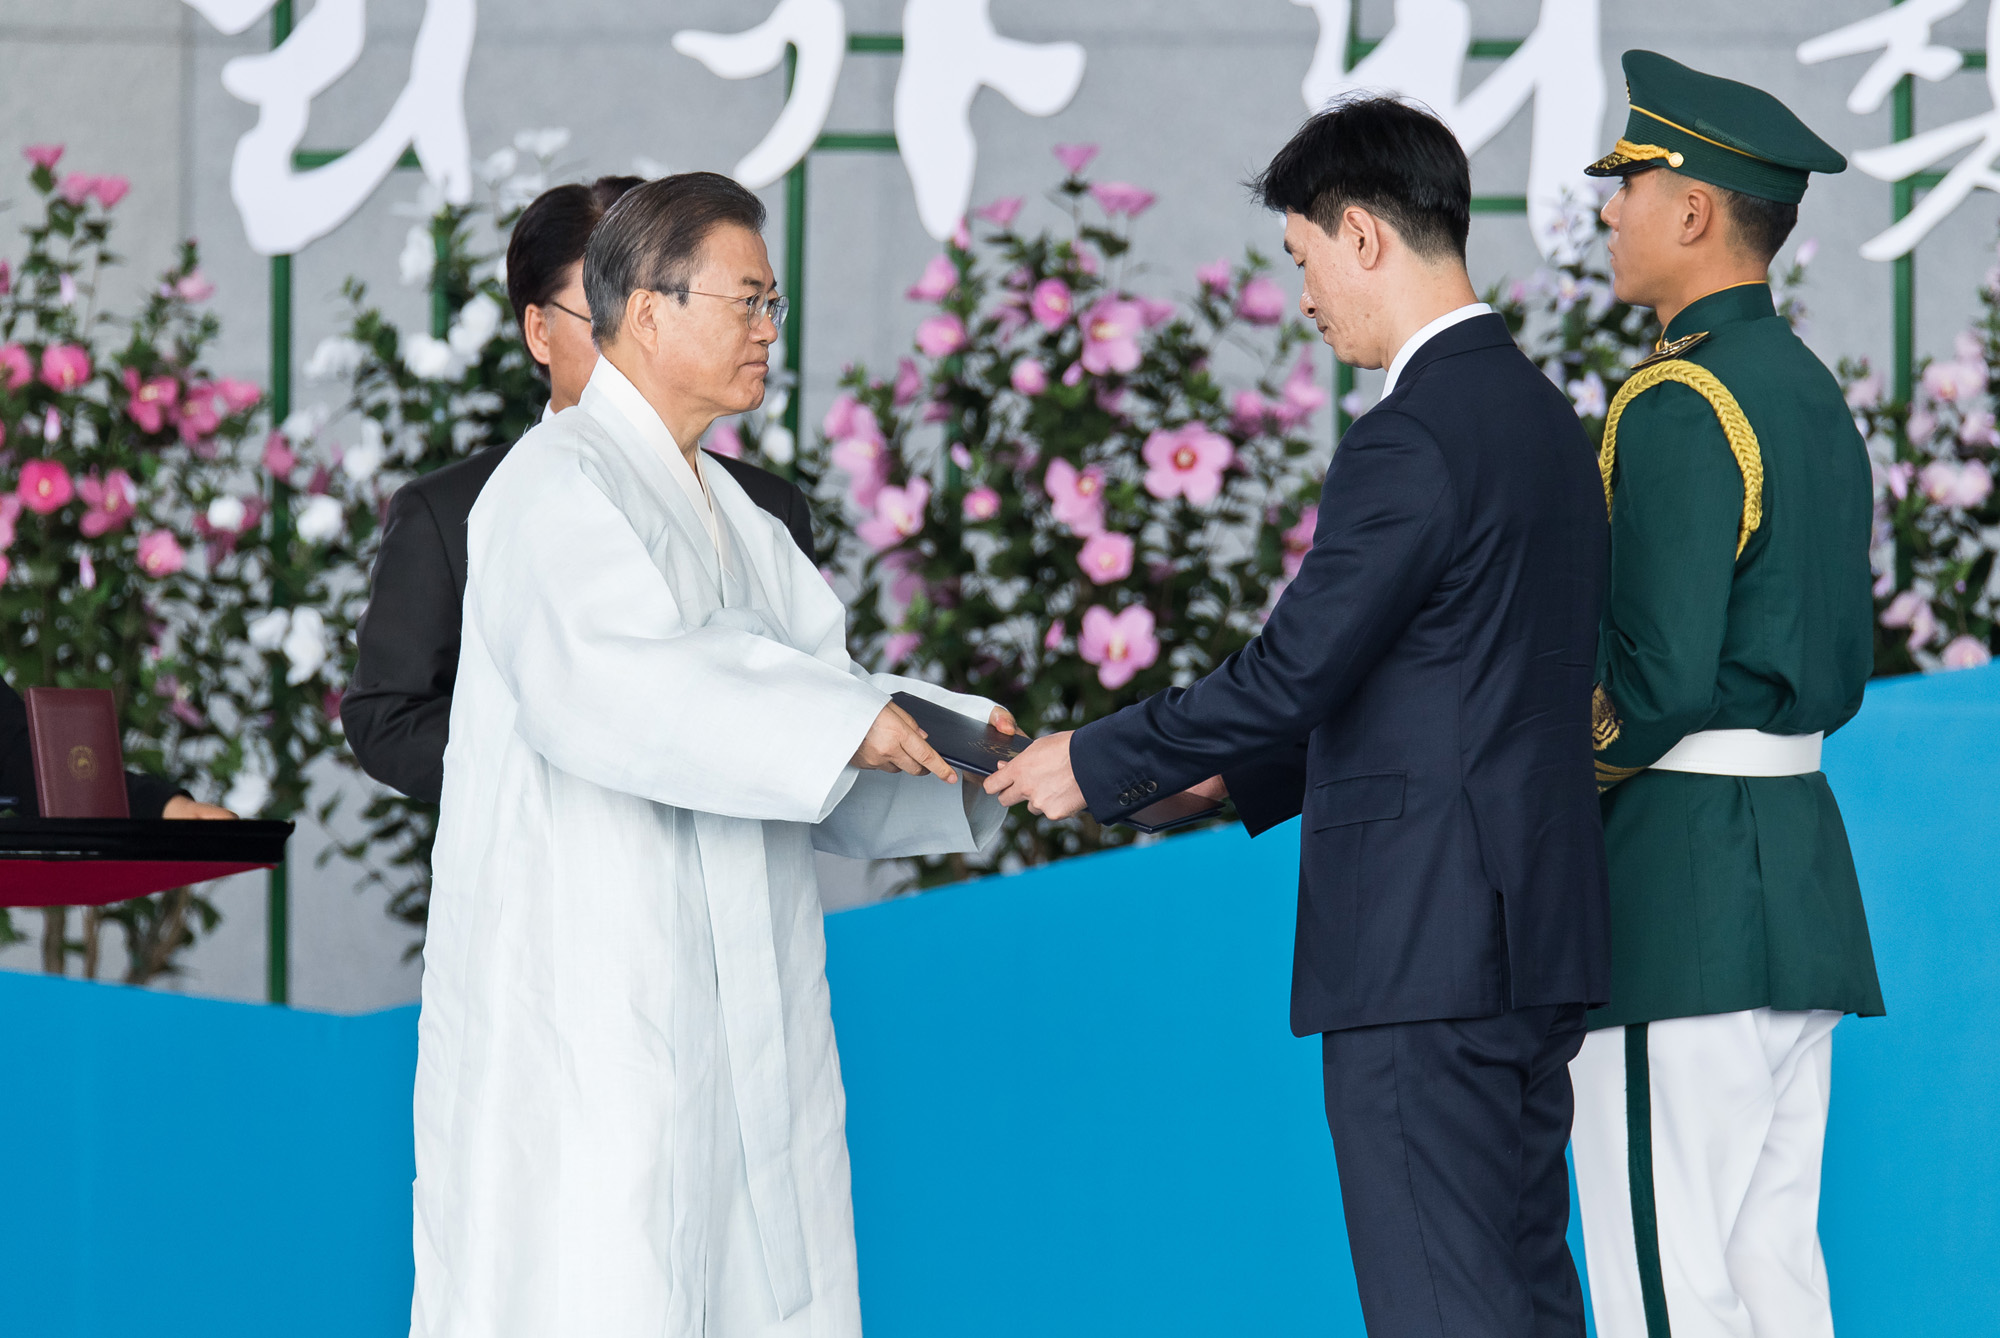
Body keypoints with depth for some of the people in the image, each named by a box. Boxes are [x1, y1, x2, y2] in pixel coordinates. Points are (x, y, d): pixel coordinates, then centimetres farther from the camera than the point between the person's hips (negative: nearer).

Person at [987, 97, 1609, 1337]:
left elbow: (1296, 671, -17)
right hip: (1535, 937, 10)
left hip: (1422, 950, -10)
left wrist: (1095, 763, -5)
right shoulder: (1542, 413, 14)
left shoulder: (1411, 441, -16)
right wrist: (1241, 771, 22)